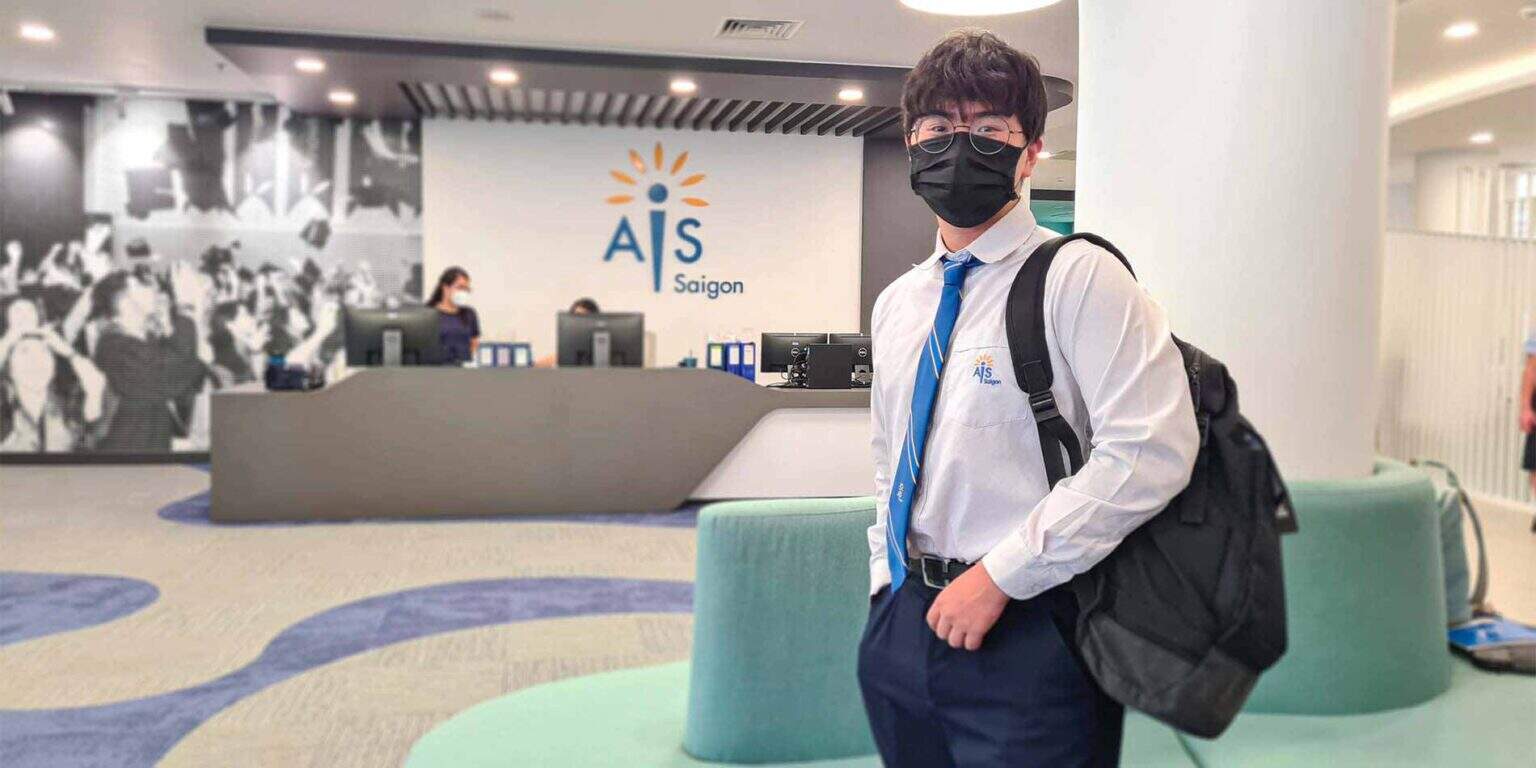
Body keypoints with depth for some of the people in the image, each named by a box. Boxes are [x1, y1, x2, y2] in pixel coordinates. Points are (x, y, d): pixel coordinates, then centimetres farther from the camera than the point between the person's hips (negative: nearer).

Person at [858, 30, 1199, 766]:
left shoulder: (1078, 277, -11)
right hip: (904, 623, 6)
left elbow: (1151, 452, -21)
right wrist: (889, 585, 10)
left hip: (1025, 634, -6)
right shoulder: (896, 302, 10)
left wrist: (1000, 576, -19)